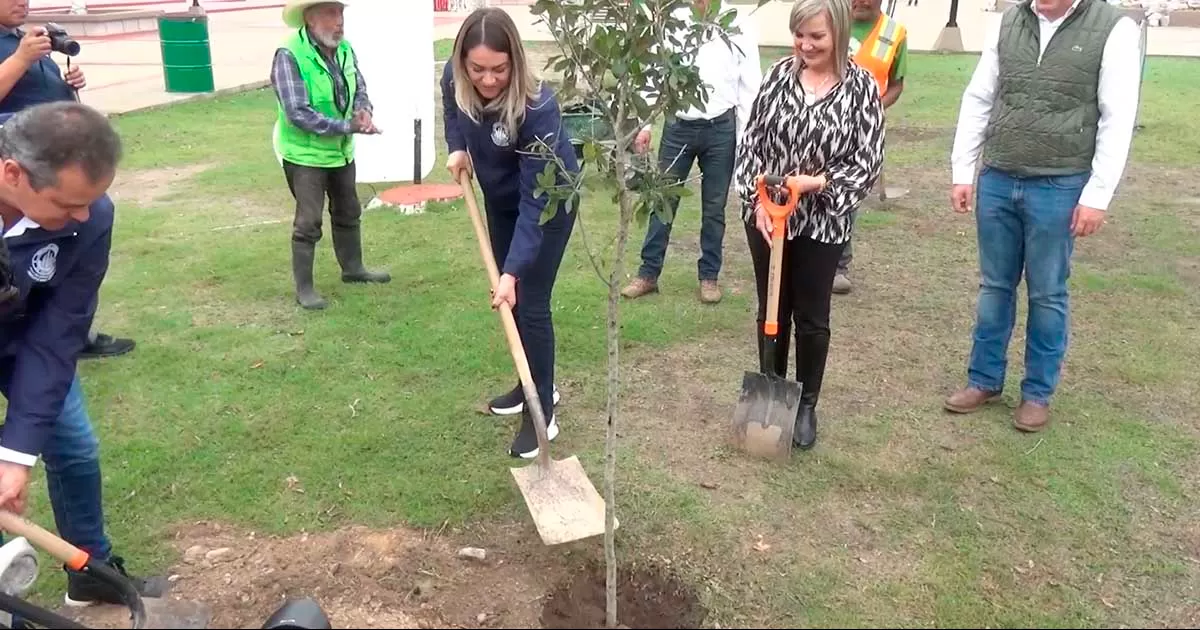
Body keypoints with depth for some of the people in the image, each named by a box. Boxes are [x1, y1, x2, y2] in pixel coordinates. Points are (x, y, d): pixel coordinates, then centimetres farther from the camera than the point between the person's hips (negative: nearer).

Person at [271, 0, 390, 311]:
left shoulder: (344, 48, -4)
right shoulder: (289, 55, -25)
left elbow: (359, 89, 5)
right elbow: (298, 113, -29)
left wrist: (364, 111, -19)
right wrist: (350, 126, -28)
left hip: (341, 150, 7)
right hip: (305, 154, -7)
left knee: (348, 213, 20)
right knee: (308, 223, -1)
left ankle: (352, 268, 39)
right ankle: (304, 288, 12)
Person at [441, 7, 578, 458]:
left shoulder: (537, 106, -38)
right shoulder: (454, 79, -21)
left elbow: (535, 200, -36)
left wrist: (513, 270, -39)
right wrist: (457, 147, -6)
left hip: (549, 201, -6)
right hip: (499, 197, 6)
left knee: (530, 304, -8)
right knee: (509, 301, 13)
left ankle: (542, 413, 4)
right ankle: (533, 384, 31)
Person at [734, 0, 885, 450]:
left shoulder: (861, 86, -9)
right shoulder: (779, 74, -1)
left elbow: (868, 161, -8)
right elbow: (751, 142, 1)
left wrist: (818, 183, -21)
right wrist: (758, 201, -10)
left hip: (823, 223, -2)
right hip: (767, 216, 2)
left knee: (811, 318, 9)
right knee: (772, 311, 14)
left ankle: (806, 406, 28)